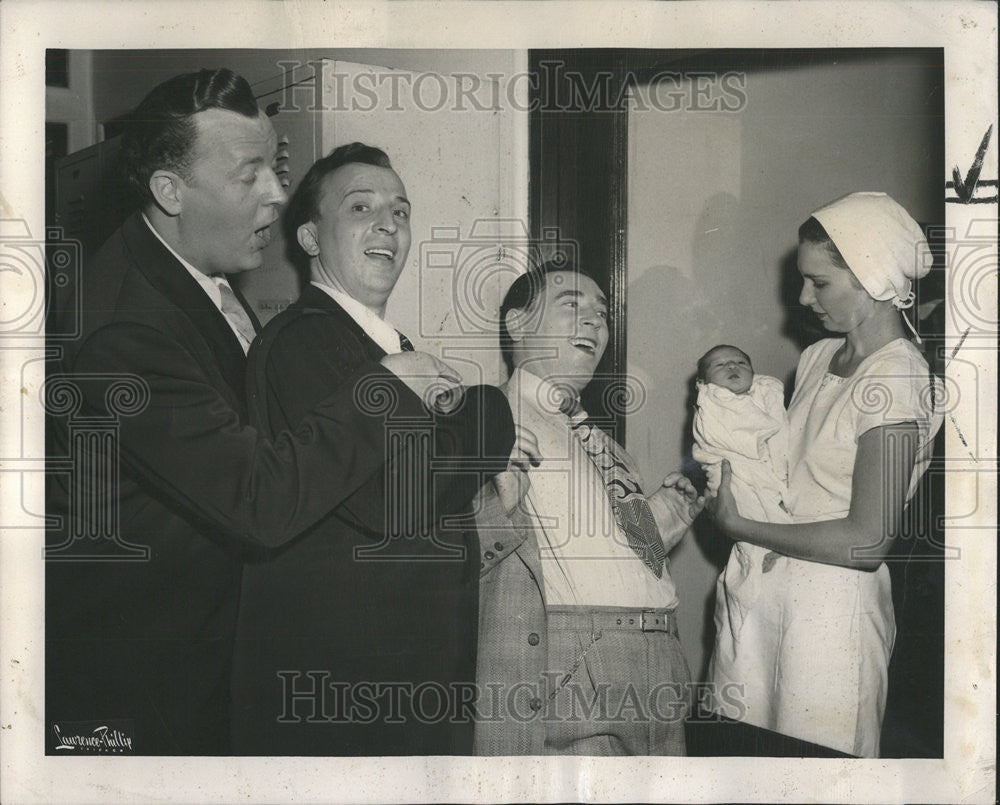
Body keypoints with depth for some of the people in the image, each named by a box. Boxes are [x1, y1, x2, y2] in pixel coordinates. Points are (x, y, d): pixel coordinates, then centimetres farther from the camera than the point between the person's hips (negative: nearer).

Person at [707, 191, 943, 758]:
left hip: (834, 600, -7)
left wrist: (739, 525, -14)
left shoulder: (896, 382, -15)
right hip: (765, 582, 7)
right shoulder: (818, 359, 9)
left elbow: (868, 542, -21)